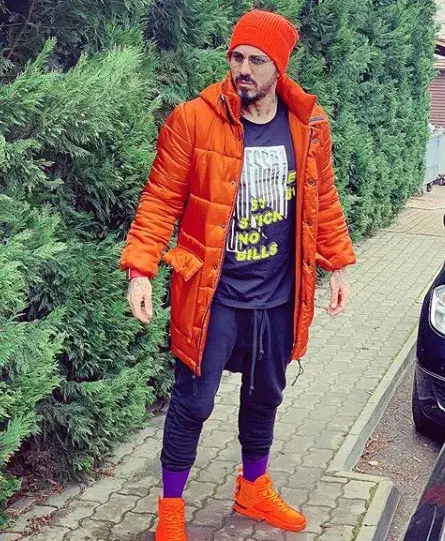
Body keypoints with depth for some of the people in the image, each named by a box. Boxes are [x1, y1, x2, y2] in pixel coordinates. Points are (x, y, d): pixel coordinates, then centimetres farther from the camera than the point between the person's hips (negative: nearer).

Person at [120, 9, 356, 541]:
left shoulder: (309, 124, -2)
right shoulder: (194, 120, -14)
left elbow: (322, 201, 9)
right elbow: (160, 199, -11)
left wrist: (337, 266, 10)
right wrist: (140, 269, -18)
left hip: (280, 296, 4)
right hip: (214, 294, -4)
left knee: (265, 395, 19)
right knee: (194, 402, 4)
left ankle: (254, 490, 42)